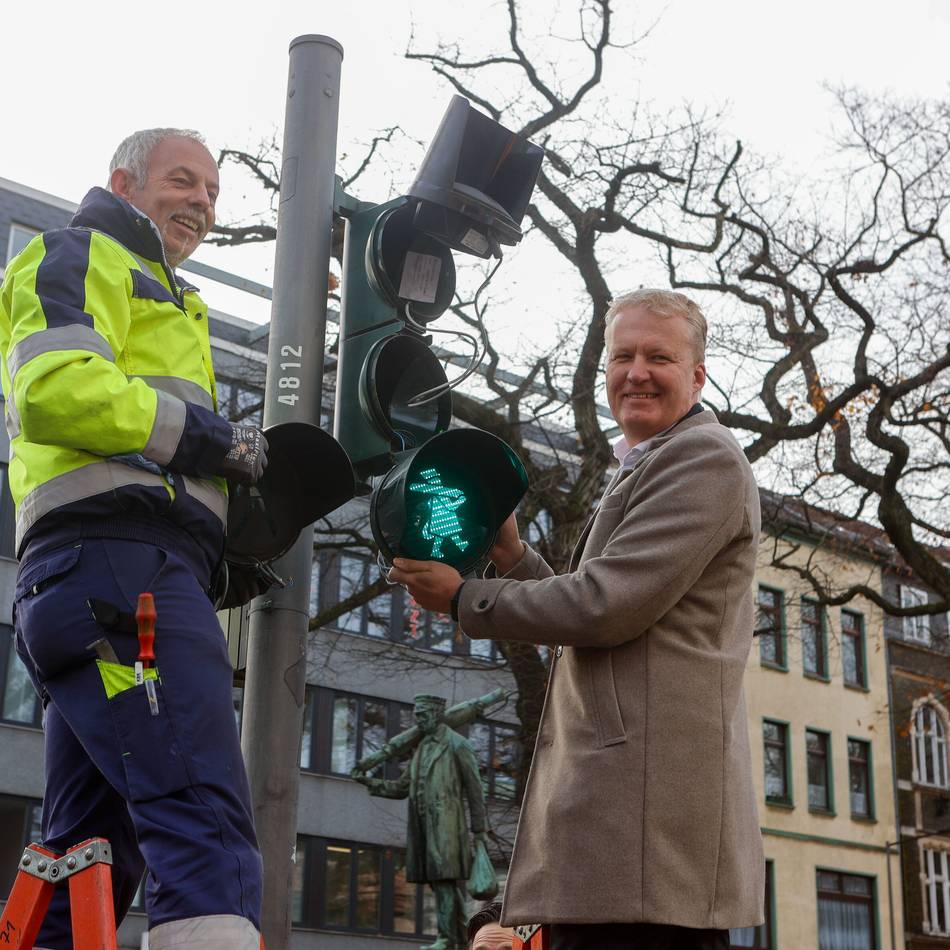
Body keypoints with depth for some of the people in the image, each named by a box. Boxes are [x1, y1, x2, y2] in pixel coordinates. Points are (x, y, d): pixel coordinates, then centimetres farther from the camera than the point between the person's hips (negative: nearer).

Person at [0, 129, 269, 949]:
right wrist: (210, 439, -7)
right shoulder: (82, 256, 8)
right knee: (206, 828, -24)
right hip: (119, 557, -10)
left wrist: (229, 551, 14)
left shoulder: (161, 301, 37)